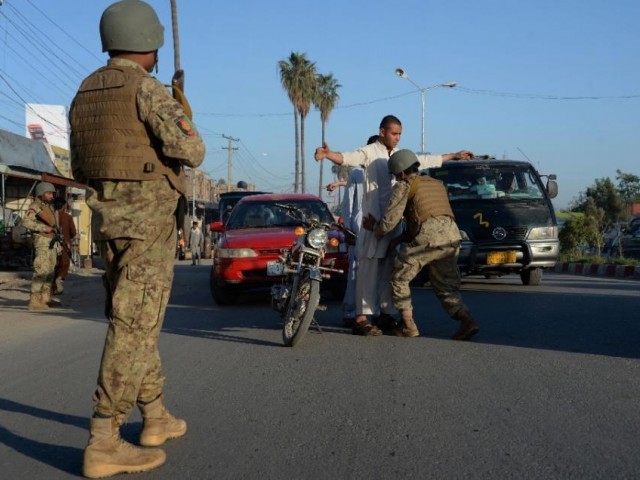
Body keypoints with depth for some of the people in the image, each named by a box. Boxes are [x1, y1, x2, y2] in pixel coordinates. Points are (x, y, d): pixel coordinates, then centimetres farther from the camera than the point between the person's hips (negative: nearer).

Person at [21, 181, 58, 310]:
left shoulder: (50, 207, 16)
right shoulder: (35, 206, -9)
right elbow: (26, 222, -24)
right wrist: (44, 228, -26)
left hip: (52, 242, 9)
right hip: (42, 241, -9)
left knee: (50, 272, 13)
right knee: (41, 271, -15)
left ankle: (46, 298, 22)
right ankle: (34, 301, -16)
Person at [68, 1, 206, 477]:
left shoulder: (85, 94, 14)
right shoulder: (148, 89, -12)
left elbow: (81, 168, 18)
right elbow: (192, 153, -17)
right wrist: (184, 126, 5)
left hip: (107, 218, 8)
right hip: (149, 219, -8)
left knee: (137, 319, 17)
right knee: (134, 325, -9)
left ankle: (156, 417, 24)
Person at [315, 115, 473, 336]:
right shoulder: (370, 152, -5)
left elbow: (427, 160, 29)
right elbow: (348, 157, -23)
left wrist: (454, 156, 36)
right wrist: (328, 154, -44)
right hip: (374, 220, -7)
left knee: (390, 269, 9)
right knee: (369, 269, -10)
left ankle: (386, 315, 17)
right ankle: (362, 318, -11)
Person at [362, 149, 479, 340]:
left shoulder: (404, 186, 8)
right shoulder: (437, 184, 31)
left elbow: (389, 221, 1)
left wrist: (375, 228, 22)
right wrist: (400, 239, 35)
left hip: (428, 238, -7)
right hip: (453, 238, 7)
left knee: (399, 279, 11)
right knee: (446, 287, 16)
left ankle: (409, 326, 9)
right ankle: (467, 321, -5)